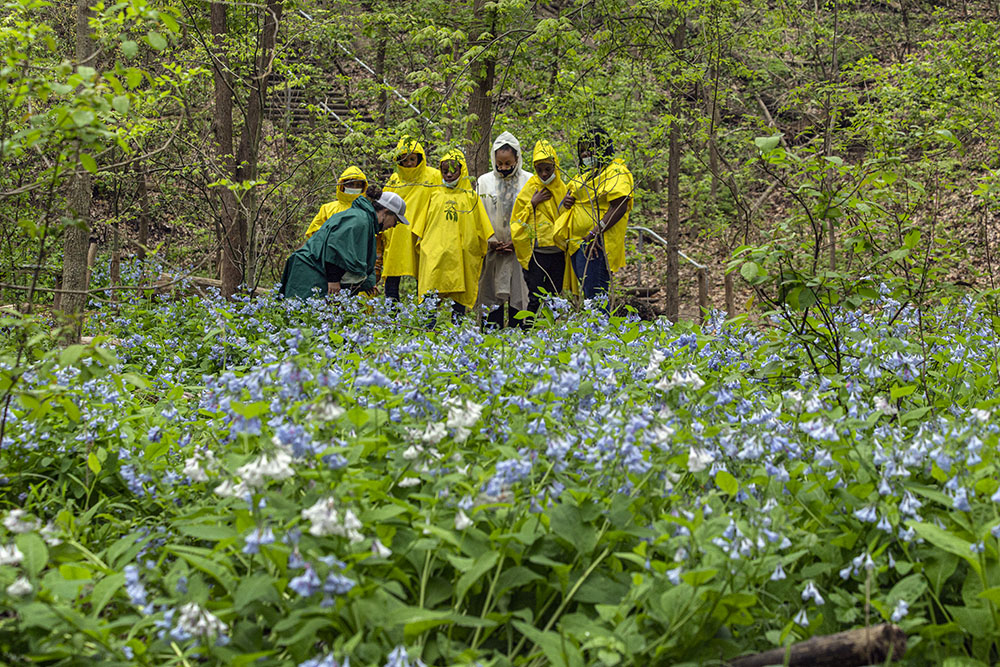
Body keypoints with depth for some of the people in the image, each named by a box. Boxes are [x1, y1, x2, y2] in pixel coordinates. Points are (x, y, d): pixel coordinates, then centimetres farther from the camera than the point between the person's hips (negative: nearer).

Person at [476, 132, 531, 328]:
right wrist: (489, 241, -4)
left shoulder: (529, 181, 3)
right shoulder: (484, 182, 9)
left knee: (519, 296, -3)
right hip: (492, 252, 1)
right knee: (493, 298, 1)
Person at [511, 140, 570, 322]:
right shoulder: (529, 189, 0)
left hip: (558, 252, 4)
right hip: (536, 253, -3)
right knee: (535, 299, -6)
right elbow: (516, 221, 0)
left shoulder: (563, 189, 11)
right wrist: (532, 204, -10)